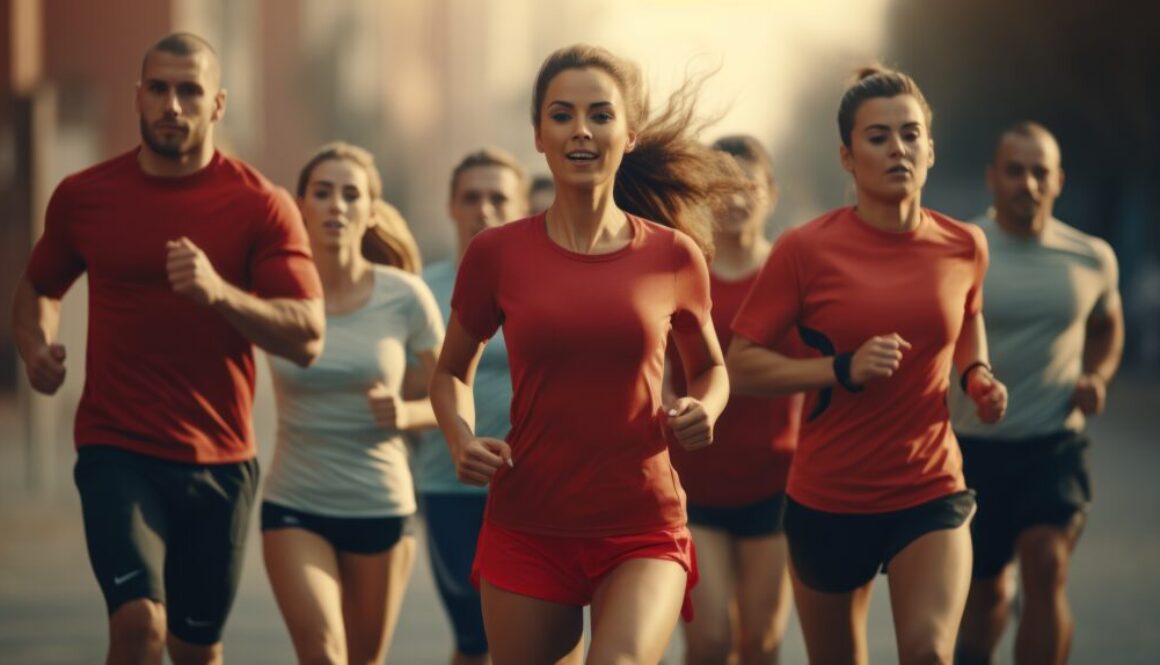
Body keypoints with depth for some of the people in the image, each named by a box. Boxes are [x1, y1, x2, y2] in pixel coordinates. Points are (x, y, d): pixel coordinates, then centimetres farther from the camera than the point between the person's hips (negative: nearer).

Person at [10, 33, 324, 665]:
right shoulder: (83, 196, 2)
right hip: (117, 452, -1)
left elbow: (307, 338, -11)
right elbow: (38, 287, 20)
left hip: (219, 463, 1)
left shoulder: (262, 206, -4)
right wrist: (35, 346, -3)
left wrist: (219, 292, -27)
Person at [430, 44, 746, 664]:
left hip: (643, 532, -1)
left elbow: (709, 368, 18)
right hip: (527, 528, 1)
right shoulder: (497, 254, 0)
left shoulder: (673, 257, 0)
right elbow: (452, 372, 15)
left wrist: (701, 411, -4)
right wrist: (462, 442, -5)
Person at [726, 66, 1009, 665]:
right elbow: (740, 367, -10)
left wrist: (976, 375, 2)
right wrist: (845, 369, -22)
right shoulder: (805, 250, -10)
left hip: (931, 492, 1)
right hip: (827, 499, -1)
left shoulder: (964, 248, 0)